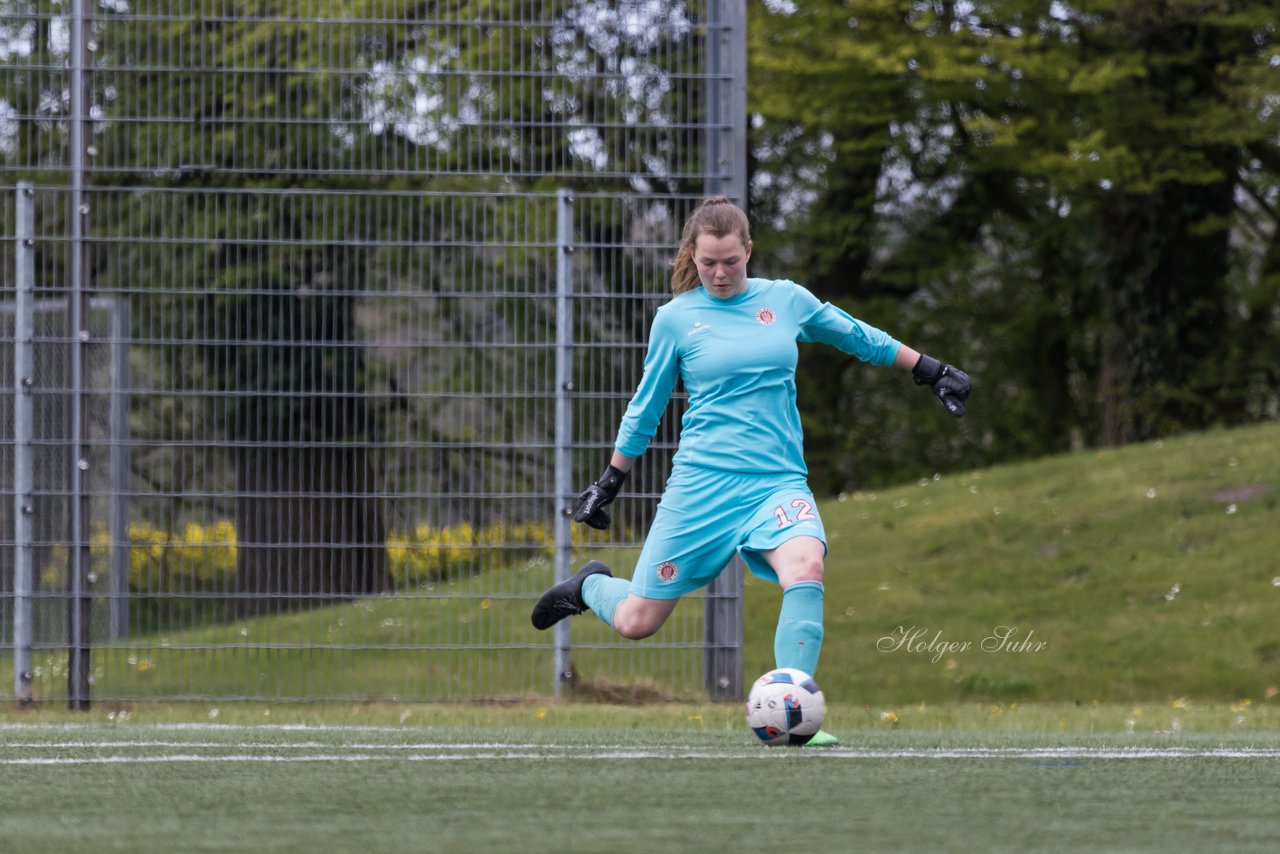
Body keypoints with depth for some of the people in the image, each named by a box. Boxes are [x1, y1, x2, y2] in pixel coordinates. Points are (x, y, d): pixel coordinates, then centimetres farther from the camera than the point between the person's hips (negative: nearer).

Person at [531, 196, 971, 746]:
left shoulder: (786, 300, 6)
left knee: (805, 566, -32)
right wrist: (609, 483, 16)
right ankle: (590, 585, 38)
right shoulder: (675, 318, 2)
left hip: (779, 481, 1)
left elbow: (857, 337, 21)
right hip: (701, 482, -1)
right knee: (636, 622, 1)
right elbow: (646, 406, 12)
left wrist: (932, 371, 26)